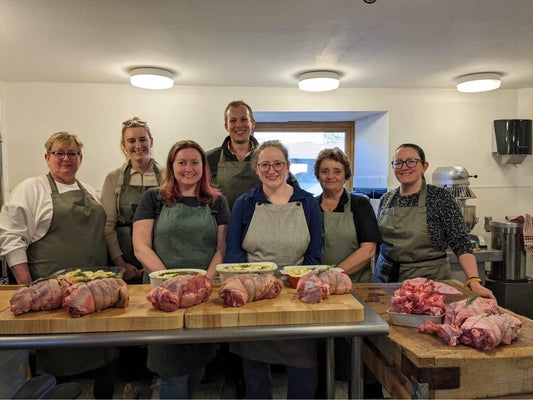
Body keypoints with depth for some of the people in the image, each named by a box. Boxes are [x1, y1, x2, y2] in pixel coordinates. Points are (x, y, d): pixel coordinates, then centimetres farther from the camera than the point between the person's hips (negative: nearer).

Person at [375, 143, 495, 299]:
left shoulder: (440, 197, -7)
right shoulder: (386, 200, 5)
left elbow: (461, 244, -12)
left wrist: (474, 281, -22)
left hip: (429, 279, -3)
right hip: (386, 278, 4)